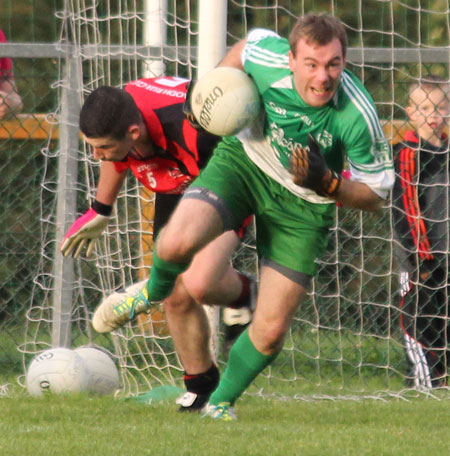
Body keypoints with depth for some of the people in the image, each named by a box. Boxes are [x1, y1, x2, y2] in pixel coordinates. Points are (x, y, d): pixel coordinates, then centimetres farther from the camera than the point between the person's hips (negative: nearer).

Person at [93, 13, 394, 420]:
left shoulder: (357, 117, -30)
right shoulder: (268, 58, -27)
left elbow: (376, 194, -17)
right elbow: (249, 42, 0)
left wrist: (326, 184, -33)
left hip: (304, 204, 0)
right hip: (243, 161, 0)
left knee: (271, 331, -3)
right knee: (177, 243, -29)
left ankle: (221, 402, 28)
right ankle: (154, 292, 10)